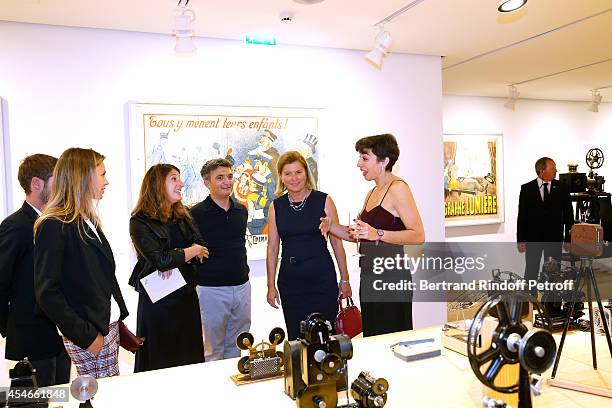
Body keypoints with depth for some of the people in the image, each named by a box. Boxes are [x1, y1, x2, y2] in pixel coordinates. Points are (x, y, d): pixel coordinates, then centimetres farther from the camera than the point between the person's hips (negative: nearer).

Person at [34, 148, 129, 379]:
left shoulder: (90, 221, 11)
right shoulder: (54, 226, -13)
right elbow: (47, 292, -16)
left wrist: (120, 319, 10)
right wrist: (86, 335, -15)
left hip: (110, 325, 8)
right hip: (86, 334, -7)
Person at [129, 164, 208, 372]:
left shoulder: (183, 216, 8)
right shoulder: (140, 221, -11)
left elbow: (202, 249, 1)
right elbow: (160, 259, -22)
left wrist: (175, 258, -16)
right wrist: (190, 251, -8)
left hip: (187, 295, 6)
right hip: (158, 300, -5)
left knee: (191, 360, 12)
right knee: (159, 362, 8)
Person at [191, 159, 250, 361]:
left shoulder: (241, 210, 9)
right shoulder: (197, 213, -9)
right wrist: (195, 281, -9)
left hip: (242, 286, 5)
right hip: (212, 289, -5)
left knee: (236, 348, 16)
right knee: (214, 350, 6)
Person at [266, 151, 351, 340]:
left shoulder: (323, 201, -2)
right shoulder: (276, 206, 5)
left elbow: (337, 242, 1)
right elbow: (272, 248, 7)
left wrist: (344, 279, 1)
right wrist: (271, 285, 6)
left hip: (322, 279, -2)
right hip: (290, 281, 2)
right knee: (295, 337, 8)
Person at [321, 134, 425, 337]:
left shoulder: (397, 188, -10)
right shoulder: (373, 192, 17)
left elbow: (418, 235, -17)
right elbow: (357, 236, 17)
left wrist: (377, 234, -25)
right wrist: (332, 226, 3)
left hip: (390, 277, -9)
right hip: (369, 277, 9)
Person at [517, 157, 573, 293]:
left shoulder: (562, 188, 2)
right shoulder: (526, 189, -2)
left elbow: (568, 215, 4)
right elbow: (522, 215, -1)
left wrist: (568, 239, 1)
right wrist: (520, 240, -4)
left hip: (555, 239, 1)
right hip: (532, 239, -1)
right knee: (531, 273, 6)